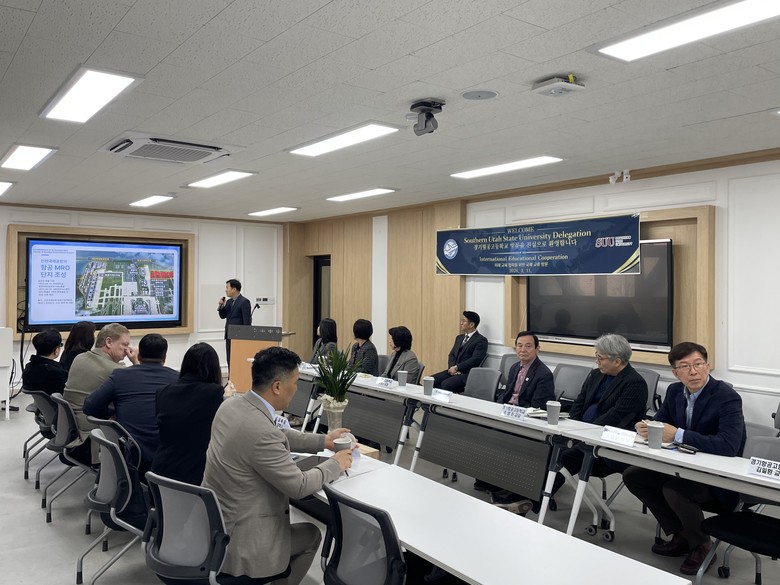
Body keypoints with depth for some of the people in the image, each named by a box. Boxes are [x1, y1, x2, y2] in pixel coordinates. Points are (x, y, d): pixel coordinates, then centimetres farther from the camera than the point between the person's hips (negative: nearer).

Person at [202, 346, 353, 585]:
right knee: (311, 534, 16)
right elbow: (299, 486, -19)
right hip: (235, 542, -8)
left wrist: (323, 441, 12)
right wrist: (335, 464, -4)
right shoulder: (261, 432, -31)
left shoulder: (232, 404, -5)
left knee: (286, 511, 30)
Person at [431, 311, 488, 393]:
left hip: (467, 374, -7)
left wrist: (456, 368, -15)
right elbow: (452, 354, 17)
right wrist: (452, 367, -5)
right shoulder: (459, 338, 22)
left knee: (445, 384, -32)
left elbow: (475, 359, -14)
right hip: (453, 370, 7)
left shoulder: (481, 340, -3)